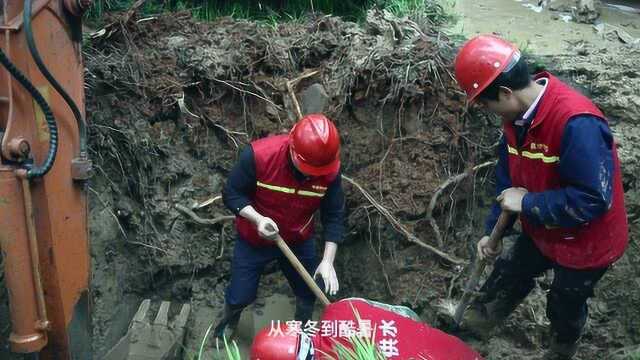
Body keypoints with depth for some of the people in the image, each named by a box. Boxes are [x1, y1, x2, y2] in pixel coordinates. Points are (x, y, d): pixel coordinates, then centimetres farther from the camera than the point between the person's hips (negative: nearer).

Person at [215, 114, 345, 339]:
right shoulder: (258, 155, -33)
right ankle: (228, 323, 50)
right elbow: (231, 194, -19)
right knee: (240, 297, 11)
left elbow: (334, 216, -13)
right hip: (253, 240, -2)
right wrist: (257, 219, -36)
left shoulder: (329, 170, -24)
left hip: (299, 242, 3)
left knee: (308, 293, 18)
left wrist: (328, 261, -22)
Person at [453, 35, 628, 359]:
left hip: (586, 243, -6)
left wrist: (527, 203, -29)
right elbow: (508, 175, 0)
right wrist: (493, 231, 3)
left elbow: (593, 199, -36)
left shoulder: (577, 123, -38)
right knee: (509, 274, 25)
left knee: (565, 305, 20)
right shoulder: (517, 114, -11)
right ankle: (480, 320, 53)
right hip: (541, 230, 7)